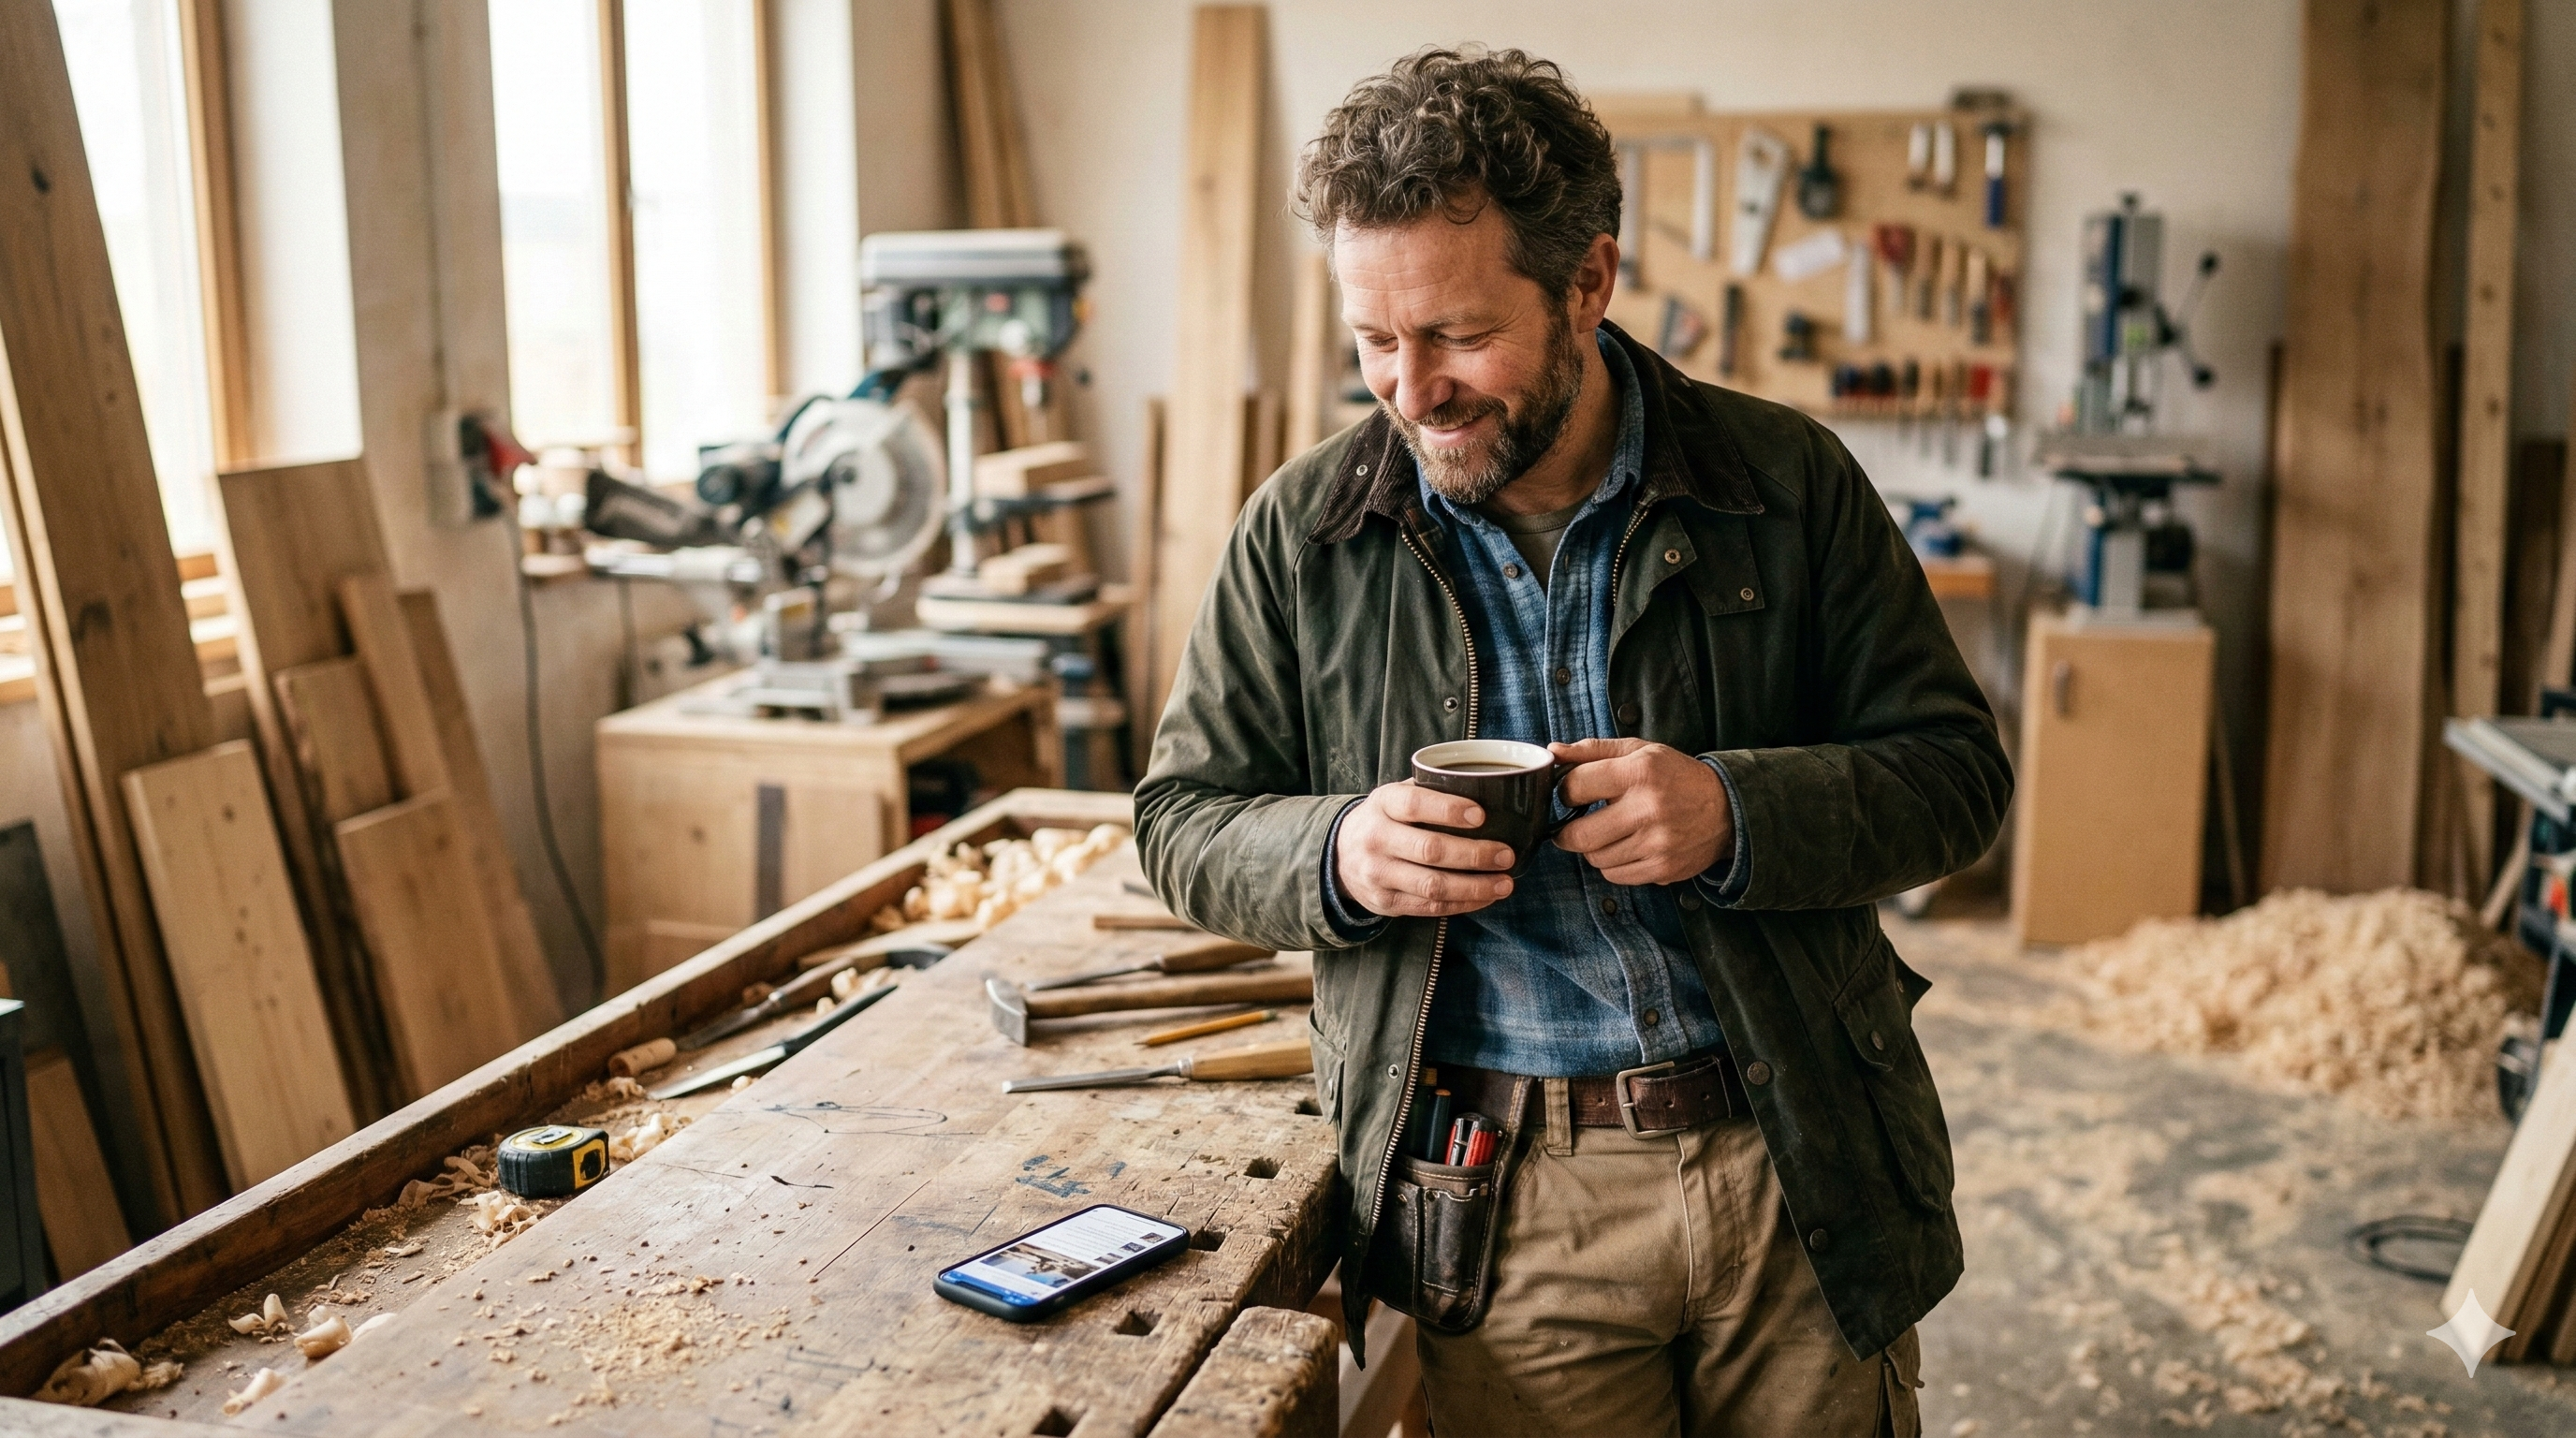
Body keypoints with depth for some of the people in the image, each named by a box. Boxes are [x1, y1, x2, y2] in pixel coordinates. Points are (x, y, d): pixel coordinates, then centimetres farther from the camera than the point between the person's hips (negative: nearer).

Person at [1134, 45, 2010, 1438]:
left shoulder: (1787, 483, -3)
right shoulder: (1301, 532, -2)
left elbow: (1952, 767, -1)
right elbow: (1186, 819, 4)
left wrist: (1739, 814, -21)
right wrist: (1333, 854, -18)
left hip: (1804, 1169, 1)